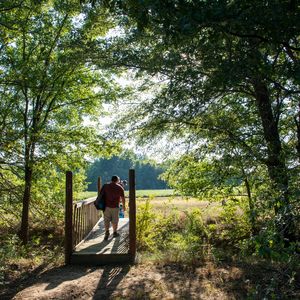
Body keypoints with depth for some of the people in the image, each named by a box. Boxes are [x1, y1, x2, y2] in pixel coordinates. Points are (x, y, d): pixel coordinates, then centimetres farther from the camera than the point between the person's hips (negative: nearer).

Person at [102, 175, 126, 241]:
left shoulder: (106, 186, 3)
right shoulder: (120, 187, -1)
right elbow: (122, 198, 2)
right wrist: (123, 205, 15)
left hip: (107, 206, 1)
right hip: (115, 206, -1)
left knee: (106, 220, 6)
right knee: (114, 220, 11)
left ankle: (107, 232, -6)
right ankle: (115, 233, 22)